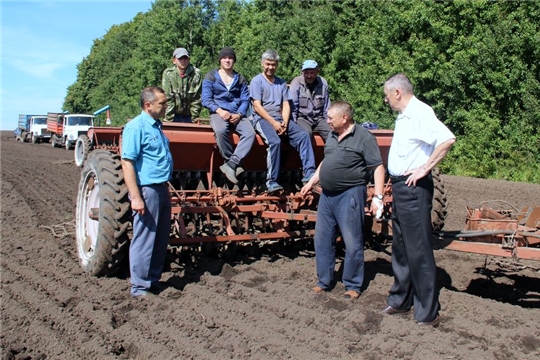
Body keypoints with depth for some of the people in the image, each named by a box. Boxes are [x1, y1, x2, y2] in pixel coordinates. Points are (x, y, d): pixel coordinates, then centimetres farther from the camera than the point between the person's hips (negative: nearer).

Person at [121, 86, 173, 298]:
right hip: (147, 190, -9)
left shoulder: (156, 126, 15)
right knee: (144, 239, -1)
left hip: (161, 189, 9)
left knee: (161, 239, 14)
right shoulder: (136, 127, -12)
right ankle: (139, 287, 10)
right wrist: (135, 197, -23)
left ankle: (154, 280, 27)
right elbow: (127, 163, -18)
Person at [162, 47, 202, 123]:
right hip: (174, 115, 0)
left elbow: (197, 99, -7)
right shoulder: (168, 73, -9)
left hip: (189, 116, 0)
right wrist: (168, 120, -13)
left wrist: (194, 119, -7)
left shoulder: (196, 73, -9)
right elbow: (168, 99, -11)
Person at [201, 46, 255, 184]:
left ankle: (230, 164, -33)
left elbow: (245, 100, 9)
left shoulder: (240, 79, 19)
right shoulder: (210, 77, 11)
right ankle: (234, 165, -23)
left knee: (250, 132, -29)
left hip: (237, 114, 3)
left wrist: (239, 114, -11)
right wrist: (219, 111, -15)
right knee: (220, 131, -38)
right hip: (218, 113, -2)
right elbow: (206, 100, 2)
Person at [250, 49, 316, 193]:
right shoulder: (256, 81, 3)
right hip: (262, 119, -5)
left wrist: (284, 123, -9)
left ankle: (309, 174, -22)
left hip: (280, 119, 5)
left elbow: (286, 105, 10)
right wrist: (273, 123, -16)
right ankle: (272, 181, -26)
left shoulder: (281, 83, 19)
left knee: (303, 135, -18)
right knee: (275, 141, -33)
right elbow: (257, 106, -7)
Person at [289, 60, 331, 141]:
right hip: (302, 118, -3)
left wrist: (327, 122, 10)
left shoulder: (323, 83, 4)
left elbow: (326, 106, 13)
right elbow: (293, 105, -6)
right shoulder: (296, 83, -7)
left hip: (319, 119, 4)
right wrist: (294, 124, -11)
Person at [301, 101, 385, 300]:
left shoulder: (363, 137, -10)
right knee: (322, 239, 12)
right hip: (327, 194, 8)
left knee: (352, 242, 1)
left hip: (349, 195, -8)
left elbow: (378, 167, -12)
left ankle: (353, 285, 16)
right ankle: (324, 281, 25)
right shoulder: (332, 136, 13)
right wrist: (311, 182, 23)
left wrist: (378, 197, -18)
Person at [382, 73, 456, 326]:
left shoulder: (419, 113, -14)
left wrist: (425, 168, -22)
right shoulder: (404, 116, 15)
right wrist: (395, 182, 14)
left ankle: (427, 313, 7)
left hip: (414, 188, -10)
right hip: (400, 186, 10)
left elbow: (447, 139, -27)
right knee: (400, 247, 17)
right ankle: (400, 300, 30)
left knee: (418, 249, -4)